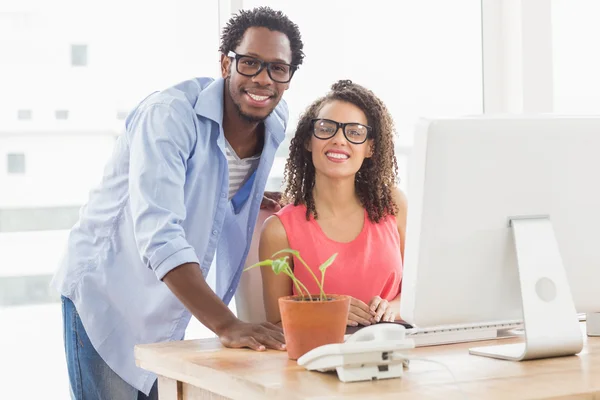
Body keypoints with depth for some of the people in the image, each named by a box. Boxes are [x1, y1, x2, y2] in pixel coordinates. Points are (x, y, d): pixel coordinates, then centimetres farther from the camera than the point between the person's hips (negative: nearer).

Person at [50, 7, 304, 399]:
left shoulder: (276, 124, -2)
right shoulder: (171, 114, -24)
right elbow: (157, 233, -36)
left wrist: (252, 201, 0)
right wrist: (226, 325, -44)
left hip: (170, 318, 6)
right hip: (108, 298, -6)